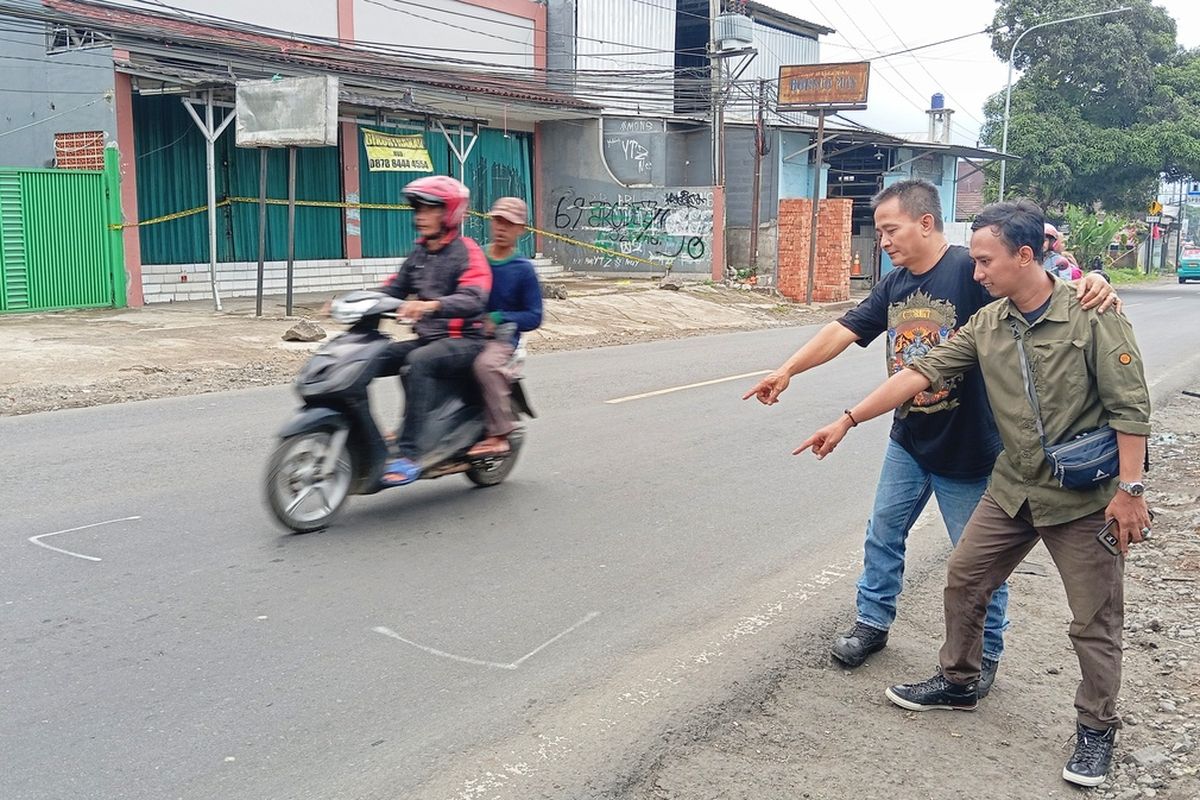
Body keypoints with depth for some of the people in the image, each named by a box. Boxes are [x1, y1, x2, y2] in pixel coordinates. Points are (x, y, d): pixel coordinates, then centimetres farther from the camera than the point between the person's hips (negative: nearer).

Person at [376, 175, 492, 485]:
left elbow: (473, 299, -26)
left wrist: (432, 305, -43)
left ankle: (409, 454, -38)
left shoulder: (467, 252, -8)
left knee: (419, 362, -37)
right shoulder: (419, 252, 16)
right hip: (426, 340, 8)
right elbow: (393, 290, 17)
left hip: (464, 341, -8)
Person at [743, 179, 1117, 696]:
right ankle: (872, 622, 35)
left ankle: (986, 653, 26)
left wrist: (1089, 285, -48)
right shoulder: (895, 285, 4)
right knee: (883, 533, 16)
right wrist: (786, 371, -3)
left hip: (967, 449, -6)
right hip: (908, 442, 7)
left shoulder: (970, 270, -19)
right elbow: (843, 331, 3)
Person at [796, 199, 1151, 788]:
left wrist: (1130, 489, -17)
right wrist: (848, 420, -6)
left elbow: (1130, 407, -15)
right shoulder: (986, 325, 0)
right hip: (1014, 489, 6)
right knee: (964, 580, 12)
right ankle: (958, 682, 33)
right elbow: (922, 373, -3)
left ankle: (1096, 729, 23)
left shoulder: (1091, 317, -16)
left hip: (1086, 496, -5)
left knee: (1095, 622, 4)